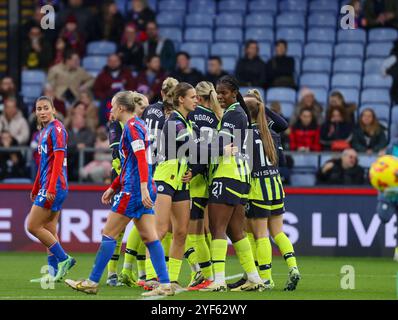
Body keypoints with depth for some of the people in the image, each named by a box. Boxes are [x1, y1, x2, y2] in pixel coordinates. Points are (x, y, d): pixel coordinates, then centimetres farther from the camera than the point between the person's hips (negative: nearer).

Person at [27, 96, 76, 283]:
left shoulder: (56, 129, -10)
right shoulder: (43, 132, 18)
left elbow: (58, 159, -18)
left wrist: (51, 188, -24)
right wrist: (36, 189, 28)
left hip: (54, 186, -9)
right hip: (47, 187, 9)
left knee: (33, 226, -9)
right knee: (49, 232, 7)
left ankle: (64, 259, -7)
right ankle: (54, 272, 7)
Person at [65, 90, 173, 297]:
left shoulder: (132, 127, -11)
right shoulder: (137, 125, 20)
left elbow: (141, 158, -23)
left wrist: (143, 187, -31)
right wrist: (113, 188, 29)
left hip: (133, 191, -10)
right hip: (143, 192, 10)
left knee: (109, 234, -2)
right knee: (149, 237, 4)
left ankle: (92, 282, 3)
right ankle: (165, 285, -2)